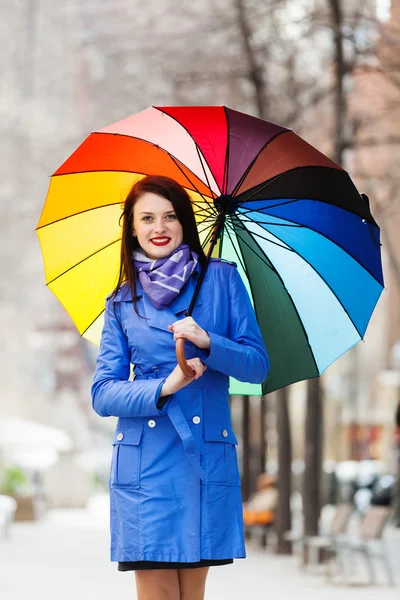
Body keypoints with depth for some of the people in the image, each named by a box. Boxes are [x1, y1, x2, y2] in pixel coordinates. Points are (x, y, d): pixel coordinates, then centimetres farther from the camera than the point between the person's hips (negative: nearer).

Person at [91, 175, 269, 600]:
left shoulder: (222, 278, 7)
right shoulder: (122, 301, 9)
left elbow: (258, 365, 4)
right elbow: (103, 394, 4)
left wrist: (208, 342, -14)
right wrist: (163, 388, -13)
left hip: (207, 458, 0)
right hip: (144, 463, 0)